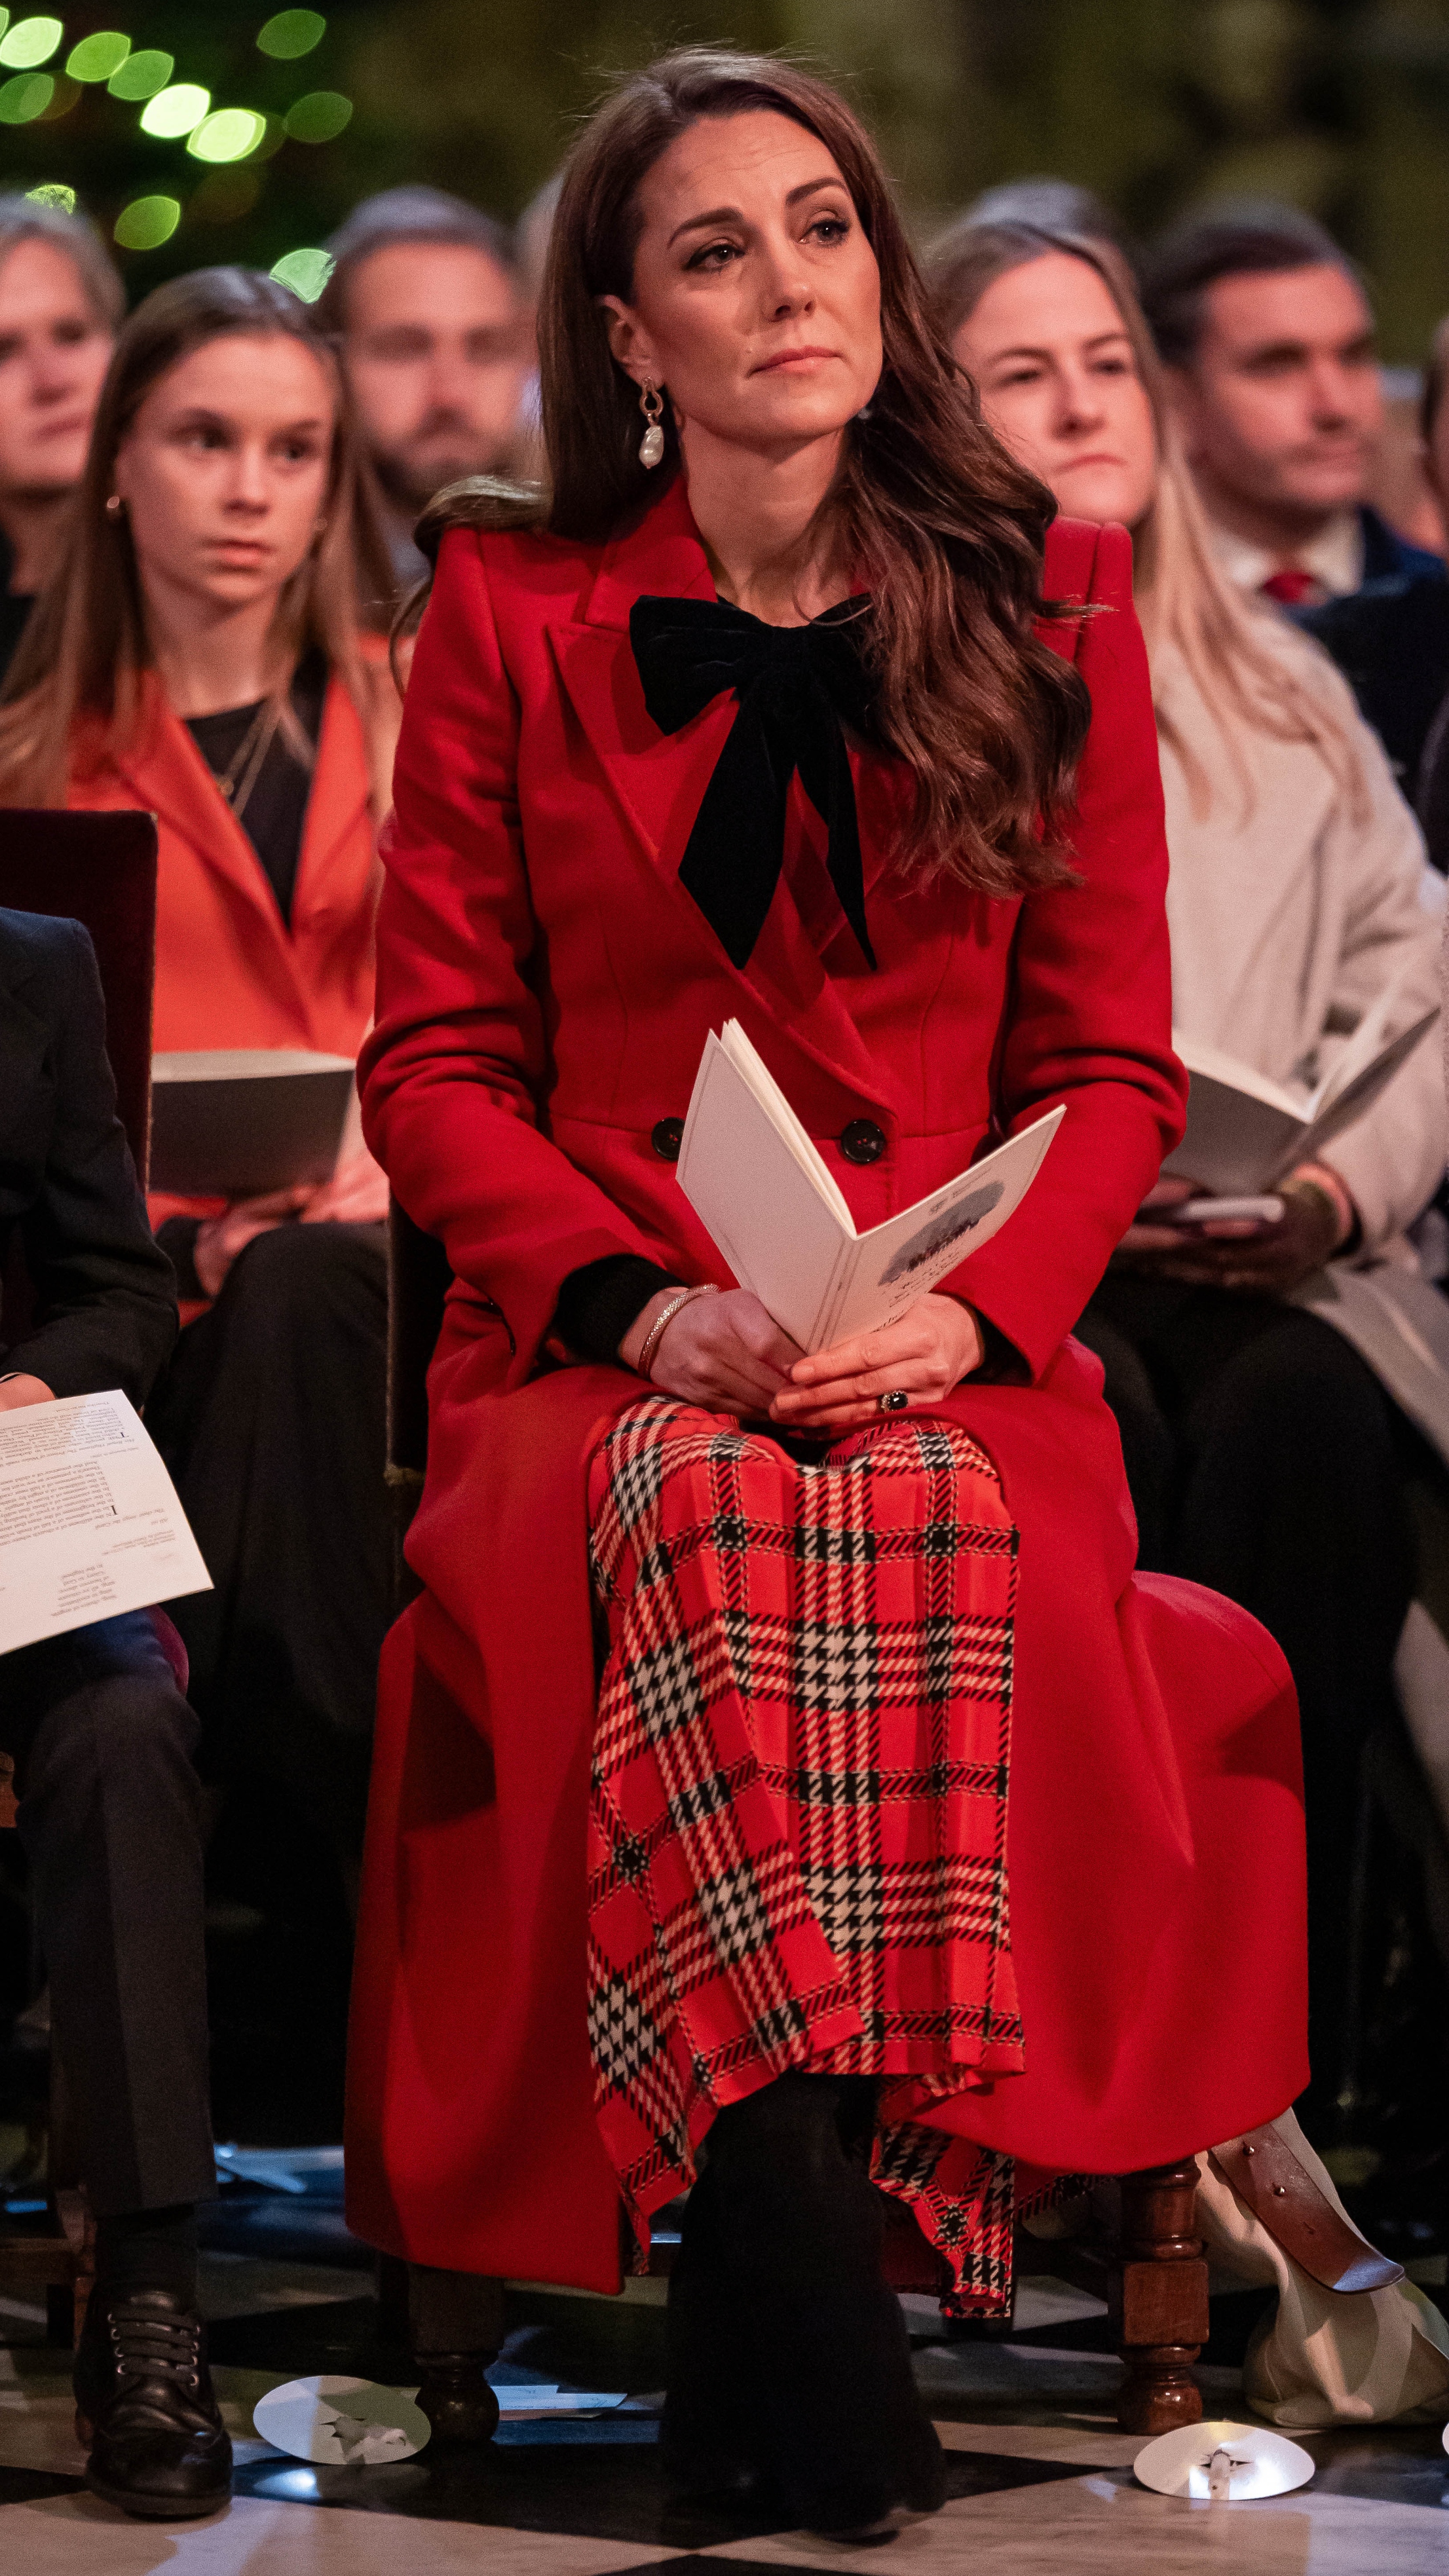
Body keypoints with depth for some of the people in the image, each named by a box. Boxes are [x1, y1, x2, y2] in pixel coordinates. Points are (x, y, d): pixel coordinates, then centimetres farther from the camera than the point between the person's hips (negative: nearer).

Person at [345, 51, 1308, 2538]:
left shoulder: (1045, 607, 11)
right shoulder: (512, 611, 9)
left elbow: (1112, 1067, 9)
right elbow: (434, 1060, 7)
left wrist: (969, 1308, -11)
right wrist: (639, 1304, -12)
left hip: (958, 1359, 1)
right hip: (600, 1355, 0)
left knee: (956, 1552, -36)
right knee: (709, 1531, -37)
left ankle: (771, 2274, -30)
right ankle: (804, 2292, -38)